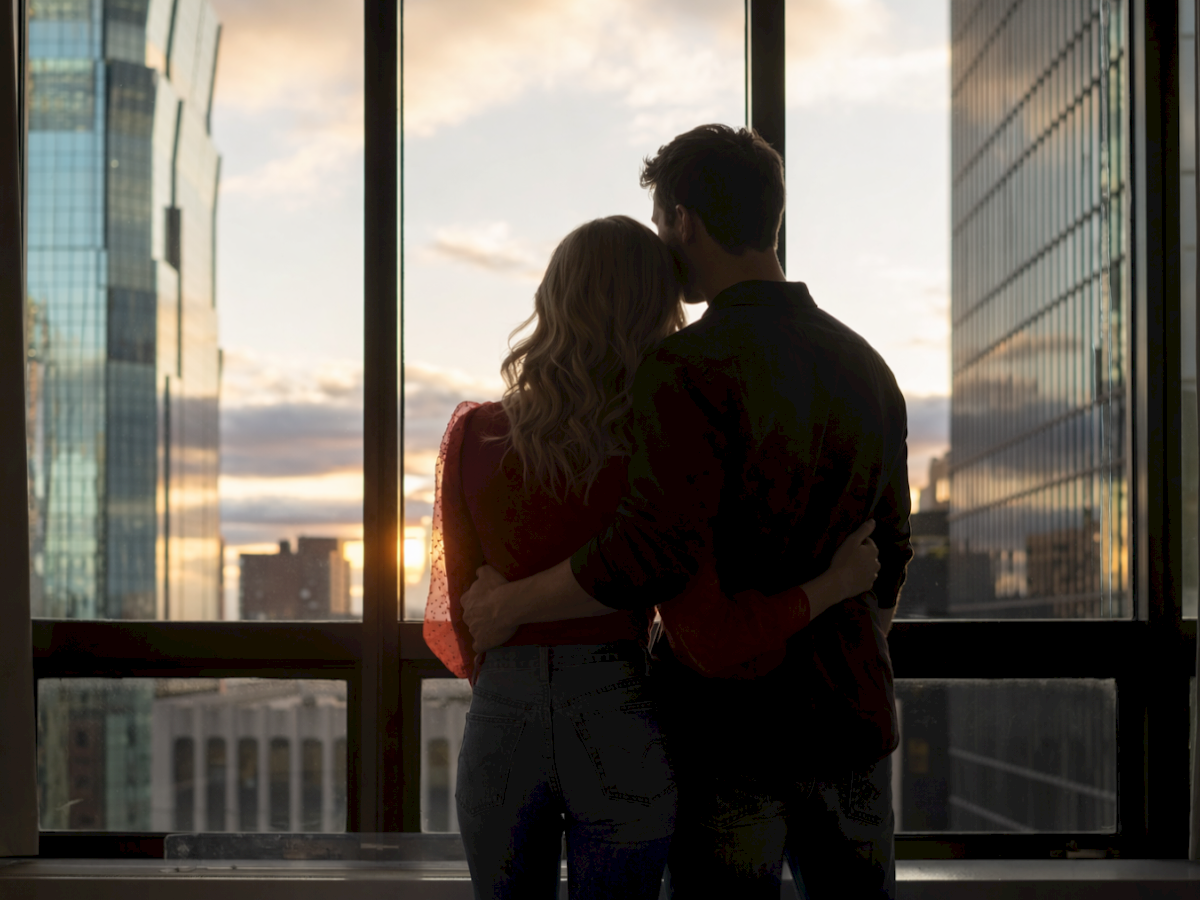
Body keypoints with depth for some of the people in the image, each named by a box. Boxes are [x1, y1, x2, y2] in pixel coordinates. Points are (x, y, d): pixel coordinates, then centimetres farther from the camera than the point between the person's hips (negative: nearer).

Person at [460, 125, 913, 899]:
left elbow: (656, 552, -26)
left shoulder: (691, 367, -15)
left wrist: (511, 603, -12)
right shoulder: (865, 366, 8)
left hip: (730, 722, -6)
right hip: (848, 718, 6)